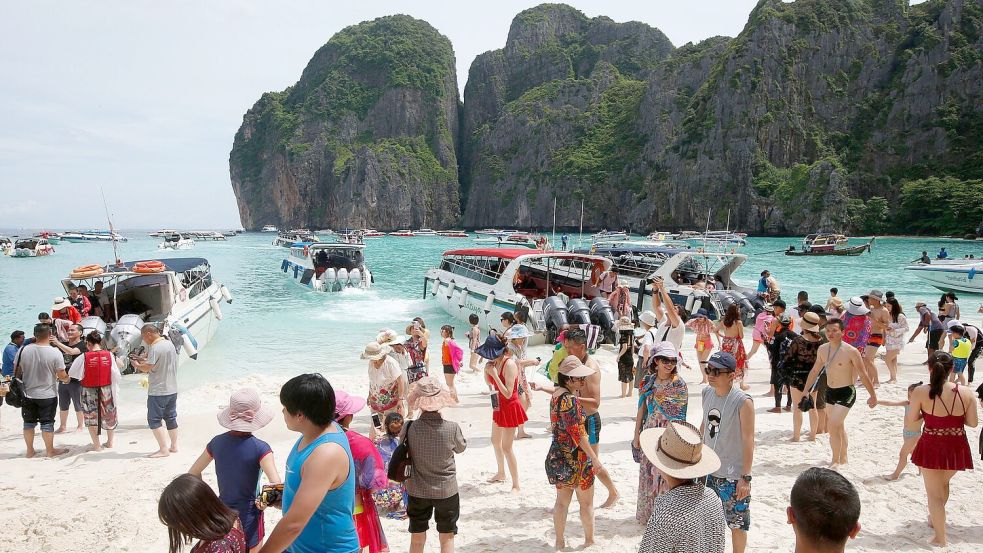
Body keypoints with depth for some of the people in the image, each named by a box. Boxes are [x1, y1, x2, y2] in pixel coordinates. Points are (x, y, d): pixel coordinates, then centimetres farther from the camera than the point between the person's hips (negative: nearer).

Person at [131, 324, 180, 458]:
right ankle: (174, 446, 22)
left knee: (154, 420, 0)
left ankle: (163, 449, -3)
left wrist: (137, 365, 0)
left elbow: (147, 368, -19)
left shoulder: (155, 348, -18)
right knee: (171, 418, 16)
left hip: (158, 391, -8)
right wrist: (145, 360, 13)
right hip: (172, 389, 8)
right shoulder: (170, 344, 9)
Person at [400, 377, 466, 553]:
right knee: (447, 538, 16)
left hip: (417, 491, 1)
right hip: (446, 491, -1)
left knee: (417, 539, 17)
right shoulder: (452, 428, -19)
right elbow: (461, 448, 1)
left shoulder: (410, 428, -18)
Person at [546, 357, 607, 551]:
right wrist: (595, 459, -16)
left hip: (557, 455, 8)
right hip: (576, 458, -8)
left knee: (562, 500, 16)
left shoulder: (556, 394, 3)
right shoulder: (570, 400, -24)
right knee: (586, 502, 12)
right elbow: (578, 434, -22)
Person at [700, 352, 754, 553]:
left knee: (737, 522, 8)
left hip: (733, 475, -6)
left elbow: (748, 441, -18)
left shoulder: (743, 401, -19)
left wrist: (746, 477, -18)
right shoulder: (707, 393, 0)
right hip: (708, 470, 6)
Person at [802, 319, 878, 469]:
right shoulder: (822, 349, 0)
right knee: (838, 426, 20)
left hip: (846, 393, -6)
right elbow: (815, 371, 13)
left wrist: (873, 396, -5)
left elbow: (863, 375, -10)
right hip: (830, 392, 7)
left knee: (833, 426, -15)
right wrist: (805, 391, 15)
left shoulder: (851, 351, -18)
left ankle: (836, 461, -1)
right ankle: (843, 457, 38)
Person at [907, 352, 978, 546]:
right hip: (956, 448, 4)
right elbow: (973, 423, -5)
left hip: (931, 447, -3)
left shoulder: (920, 392, -16)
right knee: (943, 483, 30)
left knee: (934, 493, 10)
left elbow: (910, 420, -8)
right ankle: (934, 518, 51)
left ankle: (940, 538, 12)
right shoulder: (966, 393, -11)